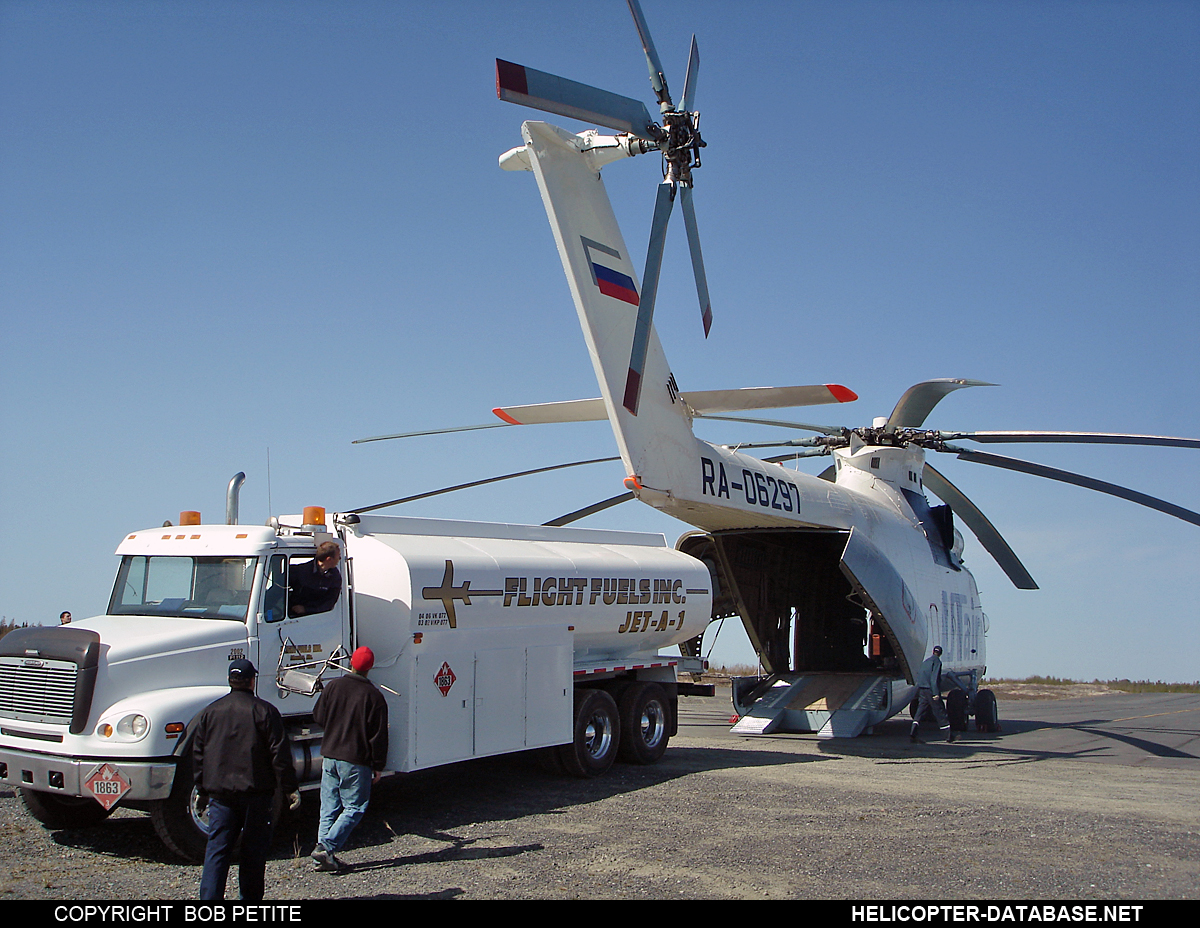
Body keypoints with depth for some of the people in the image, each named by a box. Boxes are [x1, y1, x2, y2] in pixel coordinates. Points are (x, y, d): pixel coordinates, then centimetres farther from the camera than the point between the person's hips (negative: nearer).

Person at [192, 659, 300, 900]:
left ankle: (209, 898, -6)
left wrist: (202, 791, 20)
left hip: (220, 793, 3)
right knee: (254, 850, 7)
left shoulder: (210, 712, 7)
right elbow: (279, 754, -8)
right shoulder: (265, 711, -6)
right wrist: (290, 789, -2)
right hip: (255, 792, -3)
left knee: (217, 849, 3)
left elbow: (198, 755, 11)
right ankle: (251, 899, 13)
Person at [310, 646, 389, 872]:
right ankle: (327, 847, -8)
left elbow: (318, 716, 10)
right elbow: (379, 735, -9)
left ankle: (323, 844, 9)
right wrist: (378, 766, 0)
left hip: (329, 756, 4)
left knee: (329, 806, 14)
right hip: (356, 761, -4)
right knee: (354, 807, 4)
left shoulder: (333, 686, 0)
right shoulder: (374, 696, -11)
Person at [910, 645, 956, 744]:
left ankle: (913, 734, -11)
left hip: (921, 690, 7)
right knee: (939, 712, 0)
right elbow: (934, 678, -15)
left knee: (920, 711, 2)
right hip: (931, 690, -7)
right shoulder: (936, 661, -5)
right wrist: (936, 693, -19)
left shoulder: (926, 661, 18)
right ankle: (949, 735, 6)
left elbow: (919, 675, 22)